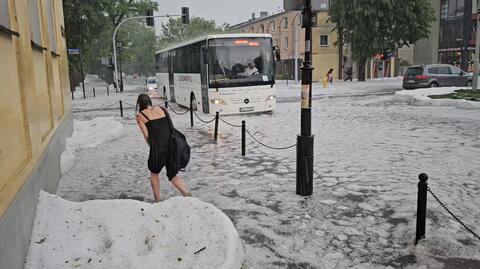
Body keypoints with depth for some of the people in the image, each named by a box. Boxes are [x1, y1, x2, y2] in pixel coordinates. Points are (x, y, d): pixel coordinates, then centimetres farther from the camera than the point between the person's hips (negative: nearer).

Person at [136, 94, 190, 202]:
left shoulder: (140, 115, 6)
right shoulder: (161, 109, 17)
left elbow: (147, 136, 1)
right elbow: (169, 128, 15)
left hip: (158, 146, -3)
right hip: (172, 144, 4)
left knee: (154, 172, 23)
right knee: (173, 175, 16)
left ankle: (157, 201, 27)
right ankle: (186, 193, -6)